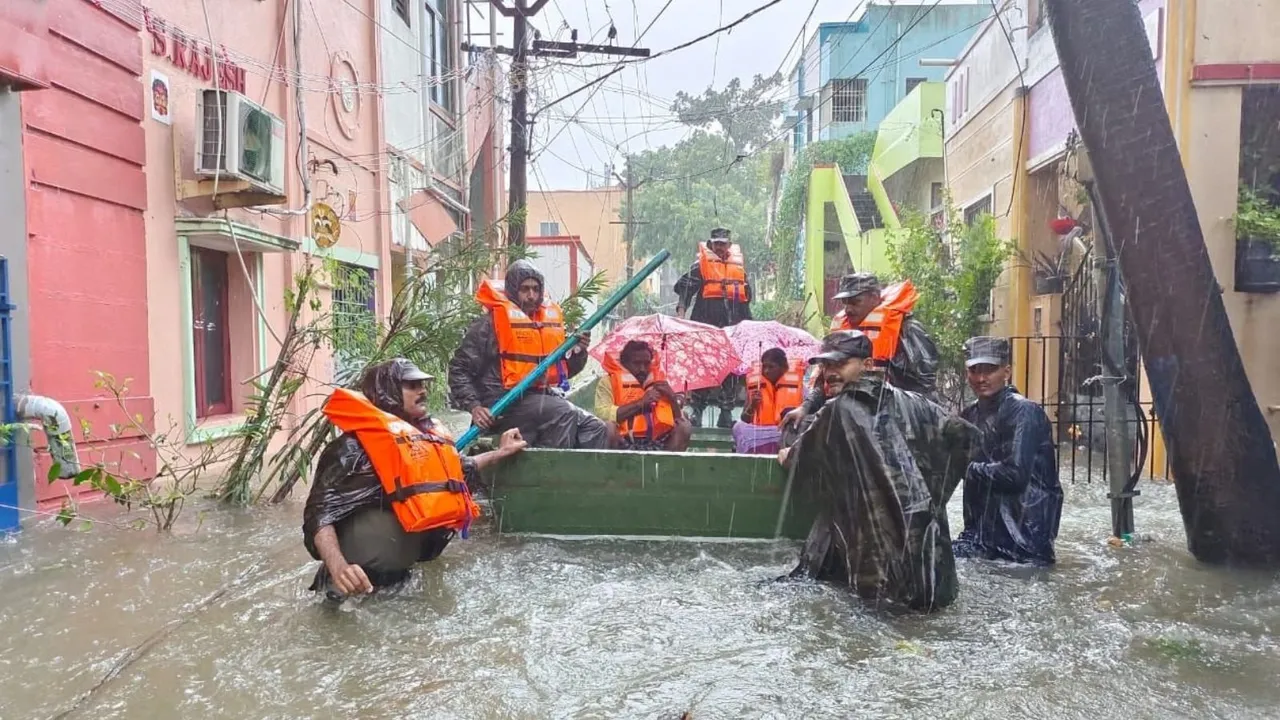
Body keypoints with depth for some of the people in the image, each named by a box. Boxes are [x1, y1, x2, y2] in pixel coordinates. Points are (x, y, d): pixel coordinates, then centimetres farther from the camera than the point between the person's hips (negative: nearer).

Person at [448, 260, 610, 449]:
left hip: (544, 397, 7)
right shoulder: (491, 322, -3)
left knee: (597, 429, -8)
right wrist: (474, 406, -16)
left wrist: (578, 352, 2)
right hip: (506, 404, -7)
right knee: (564, 413, -28)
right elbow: (459, 369, -3)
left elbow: (564, 370, 23)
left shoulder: (550, 317, 15)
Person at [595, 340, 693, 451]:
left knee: (685, 426, -16)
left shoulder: (659, 383, 15)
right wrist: (640, 403, -15)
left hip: (655, 444, 4)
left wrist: (673, 399, -5)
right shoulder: (609, 382, 2)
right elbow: (602, 415, -17)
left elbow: (678, 420, 13)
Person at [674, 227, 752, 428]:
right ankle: (697, 410, 3)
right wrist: (681, 308, -24)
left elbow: (747, 295, 23)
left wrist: (746, 322, 21)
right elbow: (684, 286, -9)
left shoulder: (739, 266, 15)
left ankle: (726, 412, 13)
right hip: (706, 325, -4)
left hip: (733, 328, 4)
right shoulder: (701, 265, 2)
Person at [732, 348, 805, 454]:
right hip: (758, 436, 2)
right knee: (739, 427, -20)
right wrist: (752, 406, -14)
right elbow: (744, 421, 4)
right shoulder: (755, 384, 5)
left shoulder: (796, 385, 0)